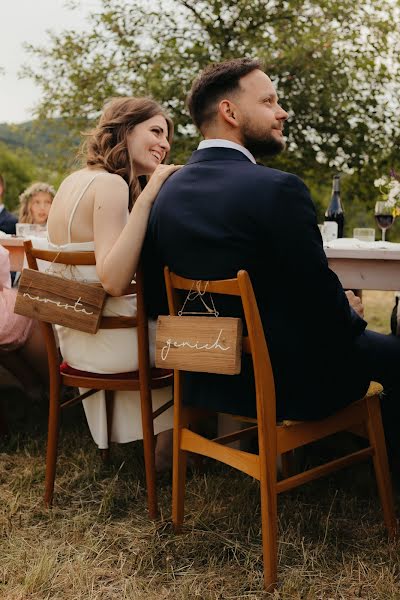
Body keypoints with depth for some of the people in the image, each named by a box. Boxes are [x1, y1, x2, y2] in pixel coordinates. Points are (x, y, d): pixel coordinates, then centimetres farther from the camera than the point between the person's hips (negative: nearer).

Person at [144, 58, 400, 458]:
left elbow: (158, 301, 6)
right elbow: (322, 299, -19)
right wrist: (350, 312, 5)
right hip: (287, 384, -7)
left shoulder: (167, 192, -1)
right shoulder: (278, 189, -22)